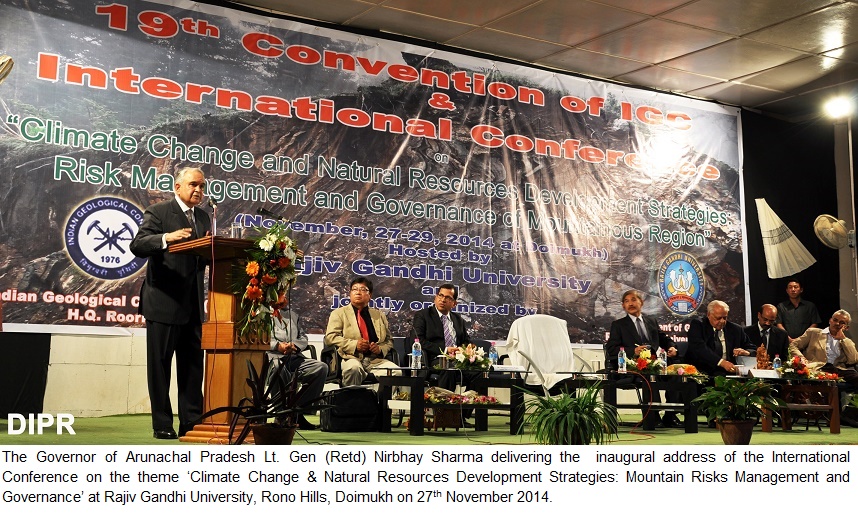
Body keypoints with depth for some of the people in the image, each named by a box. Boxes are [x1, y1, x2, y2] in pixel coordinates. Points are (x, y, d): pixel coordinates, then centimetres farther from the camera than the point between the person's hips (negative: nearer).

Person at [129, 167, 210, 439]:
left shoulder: (203, 217, 16)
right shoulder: (158, 212, -4)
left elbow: (206, 255, 14)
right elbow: (137, 245, -17)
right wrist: (166, 238, -34)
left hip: (193, 304, 6)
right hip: (164, 302, -6)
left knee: (193, 365, 8)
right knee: (160, 365, 2)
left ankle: (191, 421, 14)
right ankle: (162, 424, 8)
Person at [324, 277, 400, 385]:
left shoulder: (379, 315, 25)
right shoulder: (339, 313, 14)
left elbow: (389, 340, 23)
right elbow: (330, 337, 1)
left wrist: (380, 348, -2)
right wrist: (354, 344, -13)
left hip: (376, 359, 3)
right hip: (351, 357, -3)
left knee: (396, 372, -28)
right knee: (354, 368, -39)